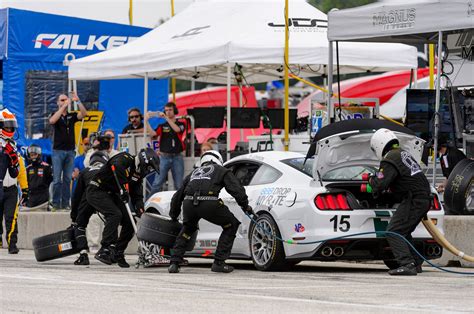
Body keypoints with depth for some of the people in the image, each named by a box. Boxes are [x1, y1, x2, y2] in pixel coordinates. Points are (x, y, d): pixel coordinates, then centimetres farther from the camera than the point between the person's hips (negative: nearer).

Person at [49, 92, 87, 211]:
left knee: (67, 179, 3)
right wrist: (64, 106, -26)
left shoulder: (72, 115, 10)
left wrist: (78, 101, -20)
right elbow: (52, 121, -20)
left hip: (70, 151, 3)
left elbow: (84, 114, -7)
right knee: (57, 179, -5)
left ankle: (65, 203, 6)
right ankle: (56, 203, -3)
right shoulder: (55, 115, 3)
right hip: (58, 151, -3)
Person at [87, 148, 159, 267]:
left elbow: (137, 194, 9)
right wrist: (123, 189, -46)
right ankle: (104, 251, -32)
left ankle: (117, 253, 12)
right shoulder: (124, 160, -19)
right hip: (97, 191, -9)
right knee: (115, 214, -29)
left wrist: (139, 208, -10)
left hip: (112, 195, 9)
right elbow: (117, 167, -41)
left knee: (129, 222, 1)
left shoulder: (138, 173, 9)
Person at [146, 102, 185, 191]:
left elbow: (177, 129, -16)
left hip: (177, 157, 0)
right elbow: (153, 133, -7)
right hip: (164, 156, 0)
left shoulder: (180, 124, 8)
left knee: (179, 184, 2)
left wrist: (166, 118, -23)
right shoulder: (162, 125, 10)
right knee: (157, 182, -6)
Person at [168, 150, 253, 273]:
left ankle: (174, 263, 23)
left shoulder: (194, 172, 36)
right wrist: (245, 206, 16)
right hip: (209, 203, -5)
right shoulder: (222, 171, 24)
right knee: (231, 225, 18)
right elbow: (237, 189, 8)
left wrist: (173, 216, 49)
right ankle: (219, 263, 12)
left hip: (188, 203, 5)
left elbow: (177, 196, 39)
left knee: (187, 229, 33)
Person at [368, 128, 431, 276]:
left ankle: (407, 265, -22)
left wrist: (372, 180, 2)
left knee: (393, 232, -11)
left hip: (414, 200, -10)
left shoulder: (389, 160, -12)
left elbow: (380, 185, -20)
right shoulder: (403, 153, 18)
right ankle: (416, 263, 24)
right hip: (425, 199, 10)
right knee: (403, 232, 22)